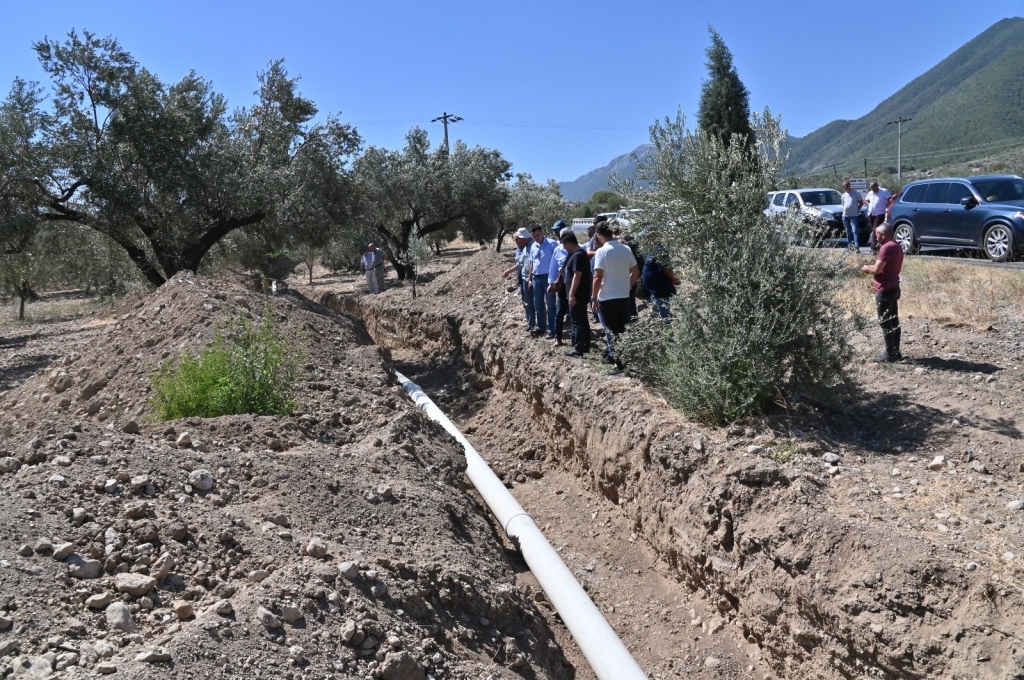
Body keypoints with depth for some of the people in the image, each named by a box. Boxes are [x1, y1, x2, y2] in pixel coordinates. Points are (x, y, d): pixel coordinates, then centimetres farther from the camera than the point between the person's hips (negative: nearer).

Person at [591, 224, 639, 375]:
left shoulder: (602, 251, -14)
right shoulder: (626, 249, 3)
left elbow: (598, 277, -16)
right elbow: (636, 273, 8)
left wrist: (594, 298, -9)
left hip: (607, 297, -6)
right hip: (624, 296, 6)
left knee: (612, 332, 1)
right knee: (623, 330, 16)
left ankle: (619, 364, 1)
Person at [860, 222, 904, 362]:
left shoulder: (886, 247, -18)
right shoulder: (897, 246, 13)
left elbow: (877, 269, -23)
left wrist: (867, 268, -3)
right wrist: (872, 268, 12)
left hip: (885, 290, -10)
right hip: (894, 287, 10)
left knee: (885, 323, -3)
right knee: (894, 321, 13)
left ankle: (890, 353, 1)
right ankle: (895, 351, 18)